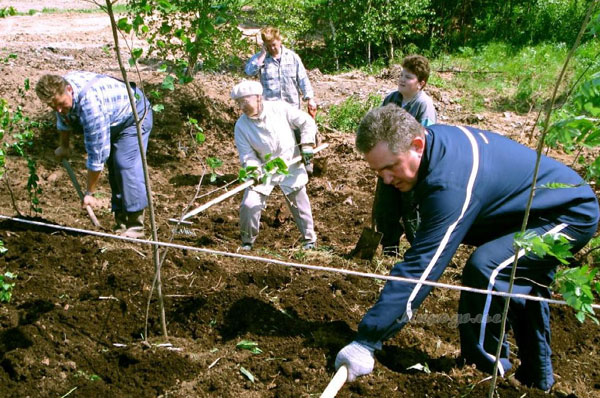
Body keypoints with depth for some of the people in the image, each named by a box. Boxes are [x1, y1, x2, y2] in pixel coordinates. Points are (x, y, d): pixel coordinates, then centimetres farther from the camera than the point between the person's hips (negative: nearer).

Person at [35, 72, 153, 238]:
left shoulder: (90, 105, -40)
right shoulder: (59, 89, -14)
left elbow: (97, 154, -34)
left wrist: (89, 193, -25)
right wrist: (64, 146, 25)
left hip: (135, 114, -9)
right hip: (114, 122, 9)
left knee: (125, 165, -23)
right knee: (113, 166, 4)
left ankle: (135, 225, -21)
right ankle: (121, 221, 10)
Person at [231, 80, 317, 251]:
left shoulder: (280, 108, -14)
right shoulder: (241, 126, -10)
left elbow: (307, 122, -3)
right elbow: (247, 155, -13)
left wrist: (307, 144, -11)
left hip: (291, 168, -1)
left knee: (299, 204, 9)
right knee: (249, 205, -9)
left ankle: (309, 238, 31)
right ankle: (247, 241, 16)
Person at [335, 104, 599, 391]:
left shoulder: (451, 184, -39)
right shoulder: (431, 138, -11)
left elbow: (420, 268, -41)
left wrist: (366, 340, -40)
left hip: (573, 214, -10)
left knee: (484, 268, -28)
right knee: (522, 283, 23)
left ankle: (483, 371, -7)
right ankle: (536, 376, 40)